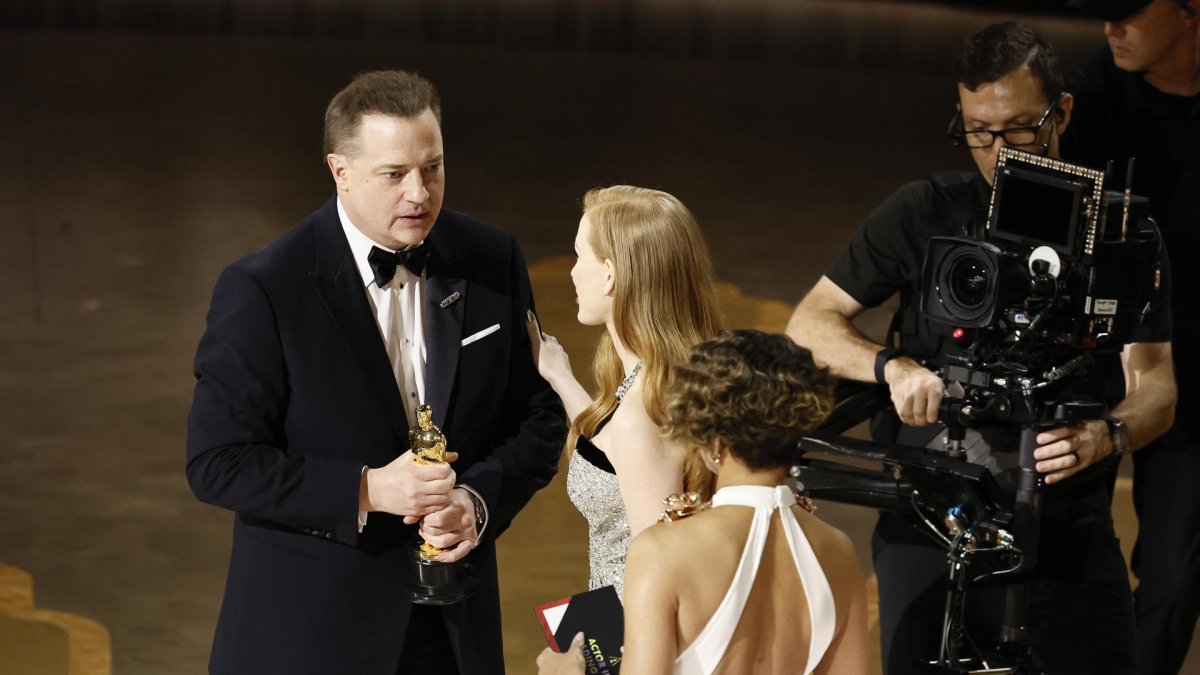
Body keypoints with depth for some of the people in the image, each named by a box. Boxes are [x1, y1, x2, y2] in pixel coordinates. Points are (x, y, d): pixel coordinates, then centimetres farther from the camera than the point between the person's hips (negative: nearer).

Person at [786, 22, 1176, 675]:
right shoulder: (924, 212, 0)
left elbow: (1154, 385, -4)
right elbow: (809, 324, 0)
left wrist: (1104, 435, -26)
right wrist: (893, 365, -20)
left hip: (1065, 525, 0)